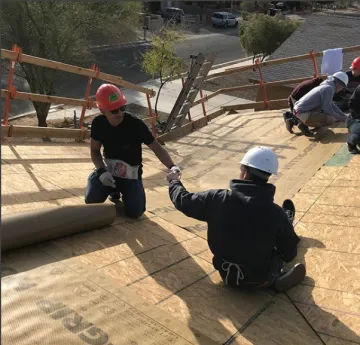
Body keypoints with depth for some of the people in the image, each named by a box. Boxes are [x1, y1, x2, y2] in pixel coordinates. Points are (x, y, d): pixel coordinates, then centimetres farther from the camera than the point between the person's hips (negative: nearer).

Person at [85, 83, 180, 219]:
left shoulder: (136, 124, -24)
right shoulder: (98, 123, -13)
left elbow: (157, 148, -19)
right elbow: (95, 151, 0)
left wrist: (172, 166, -37)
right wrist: (101, 171, -19)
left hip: (130, 173, -2)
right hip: (108, 169, 3)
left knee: (135, 212, -17)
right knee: (91, 201, -17)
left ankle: (123, 189, 19)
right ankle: (114, 190, 18)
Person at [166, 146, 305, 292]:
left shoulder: (218, 199, -23)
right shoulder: (276, 213, -24)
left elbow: (184, 201, -5)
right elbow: (289, 255, -10)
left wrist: (174, 182, 17)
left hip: (227, 275, 2)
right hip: (260, 280, -2)